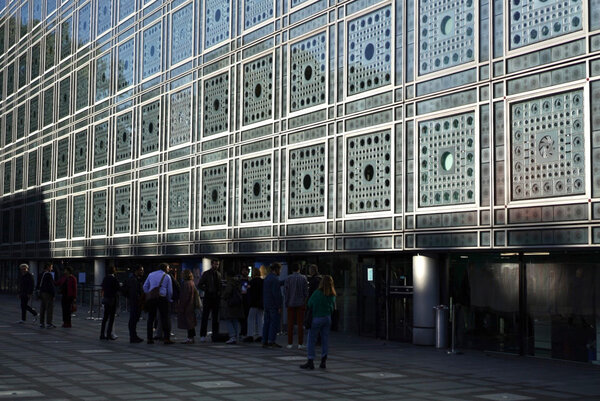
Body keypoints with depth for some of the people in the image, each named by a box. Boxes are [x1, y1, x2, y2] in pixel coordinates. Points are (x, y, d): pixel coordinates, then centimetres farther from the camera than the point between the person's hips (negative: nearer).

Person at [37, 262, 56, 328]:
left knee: (42, 309, 11)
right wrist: (53, 293, -13)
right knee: (49, 309, -5)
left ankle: (41, 323, 13)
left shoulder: (41, 274, 14)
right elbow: (51, 285, -18)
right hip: (48, 294, -9)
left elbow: (38, 284, 19)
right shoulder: (48, 274, -14)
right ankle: (48, 324, -7)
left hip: (42, 293, 9)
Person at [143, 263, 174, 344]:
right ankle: (166, 338, -4)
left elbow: (145, 287, 13)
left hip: (151, 298, 3)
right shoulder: (167, 276, 6)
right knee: (164, 318, 0)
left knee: (151, 318, 9)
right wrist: (169, 300, 22)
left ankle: (149, 338, 8)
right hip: (162, 298, -3)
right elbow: (170, 290, 8)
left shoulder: (151, 275, 15)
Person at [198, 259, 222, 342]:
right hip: (208, 298, -4)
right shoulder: (206, 274, 0)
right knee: (205, 317, -4)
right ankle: (203, 336, -2)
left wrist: (219, 292, 0)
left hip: (216, 298, 4)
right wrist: (207, 290, -11)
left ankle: (215, 334, 14)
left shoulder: (218, 274, 12)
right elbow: (199, 285, -1)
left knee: (215, 317, 8)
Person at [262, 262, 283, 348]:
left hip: (266, 304, 9)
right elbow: (276, 293, -18)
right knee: (274, 322, -7)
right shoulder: (274, 279, -14)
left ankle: (265, 341, 11)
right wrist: (279, 306, -16)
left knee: (266, 322, 10)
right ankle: (271, 341, -10)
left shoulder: (266, 278, 16)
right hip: (273, 305, -9)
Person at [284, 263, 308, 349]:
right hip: (300, 303, 0)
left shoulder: (288, 278, -3)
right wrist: (304, 301, 11)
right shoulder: (303, 278, -3)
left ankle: (290, 343, 5)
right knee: (300, 324, 3)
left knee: (290, 323, 6)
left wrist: (286, 302, 7)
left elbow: (285, 291, -3)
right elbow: (306, 291, -3)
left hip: (290, 303, 1)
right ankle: (300, 344, 1)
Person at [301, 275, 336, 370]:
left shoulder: (317, 293, -15)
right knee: (325, 339, 9)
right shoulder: (332, 295, -2)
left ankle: (310, 362, 1)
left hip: (317, 318, -5)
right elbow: (333, 307, 9)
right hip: (327, 318, 5)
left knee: (311, 340, 3)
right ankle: (323, 362, 8)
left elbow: (309, 304, -4)